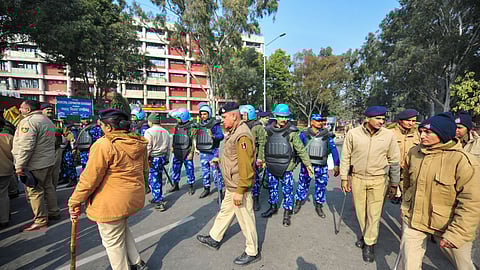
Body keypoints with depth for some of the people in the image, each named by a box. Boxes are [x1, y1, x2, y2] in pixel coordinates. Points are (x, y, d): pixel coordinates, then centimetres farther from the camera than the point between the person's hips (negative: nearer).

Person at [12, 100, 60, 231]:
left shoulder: (29, 121, -16)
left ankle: (41, 220, 9)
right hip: (49, 161, 9)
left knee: (34, 191, 0)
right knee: (48, 187, 18)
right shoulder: (47, 120, 14)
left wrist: (19, 165, -17)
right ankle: (54, 212, 28)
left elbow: (25, 146, -22)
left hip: (35, 165, -9)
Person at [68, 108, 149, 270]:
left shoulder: (104, 145, -19)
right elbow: (145, 171, 12)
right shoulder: (139, 143, 1)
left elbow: (89, 178, -16)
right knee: (122, 229, 29)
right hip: (135, 197, 8)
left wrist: (74, 201, -3)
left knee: (113, 240, 14)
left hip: (112, 202, -7)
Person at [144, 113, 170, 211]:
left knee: (153, 181, -1)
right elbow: (168, 148, 14)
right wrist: (167, 159, 21)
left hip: (152, 159, -7)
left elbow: (147, 148, -16)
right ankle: (157, 198, 33)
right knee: (158, 179, 19)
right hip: (162, 158, 7)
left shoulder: (149, 131, -12)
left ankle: (160, 202, -2)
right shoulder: (165, 132, 9)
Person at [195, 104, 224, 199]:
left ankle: (220, 191, 7)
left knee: (216, 171, -4)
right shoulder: (199, 124, 11)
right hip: (202, 152, 7)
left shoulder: (214, 123, -9)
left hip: (212, 152, -7)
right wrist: (197, 147, 20)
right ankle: (206, 188, 31)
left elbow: (221, 135, -15)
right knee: (204, 171, 16)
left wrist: (213, 136, -33)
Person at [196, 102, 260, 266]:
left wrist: (240, 191, -24)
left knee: (246, 219, 7)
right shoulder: (234, 132, 8)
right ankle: (214, 239, 46)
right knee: (225, 211, 25)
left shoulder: (242, 136, -25)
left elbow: (245, 167, -28)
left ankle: (252, 252, 28)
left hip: (239, 188, -10)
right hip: (231, 186, 10)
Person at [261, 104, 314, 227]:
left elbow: (301, 149, -3)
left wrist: (308, 163, -3)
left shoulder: (291, 131, -7)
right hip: (271, 166, 3)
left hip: (286, 167, -3)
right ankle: (273, 207, 39)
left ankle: (287, 213, 24)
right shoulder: (268, 130, 1)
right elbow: (263, 147, 10)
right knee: (272, 188, 18)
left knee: (287, 190, 6)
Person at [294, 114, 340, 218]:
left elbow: (334, 149, 3)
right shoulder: (304, 134, 0)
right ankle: (298, 203, 27)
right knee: (303, 184, 8)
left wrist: (336, 165, -1)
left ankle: (319, 206, 29)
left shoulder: (327, 135, 3)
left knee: (321, 186, 10)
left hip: (321, 166, 1)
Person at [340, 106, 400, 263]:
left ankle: (369, 244, 27)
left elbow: (394, 161, 2)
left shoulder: (389, 135, -7)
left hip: (378, 180, 0)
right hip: (357, 178, 1)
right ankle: (365, 235, 41)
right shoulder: (353, 133, -9)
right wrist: (344, 178, -1)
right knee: (360, 211, 15)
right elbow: (346, 157, -1)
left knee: (374, 213, 7)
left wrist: (394, 184, 6)